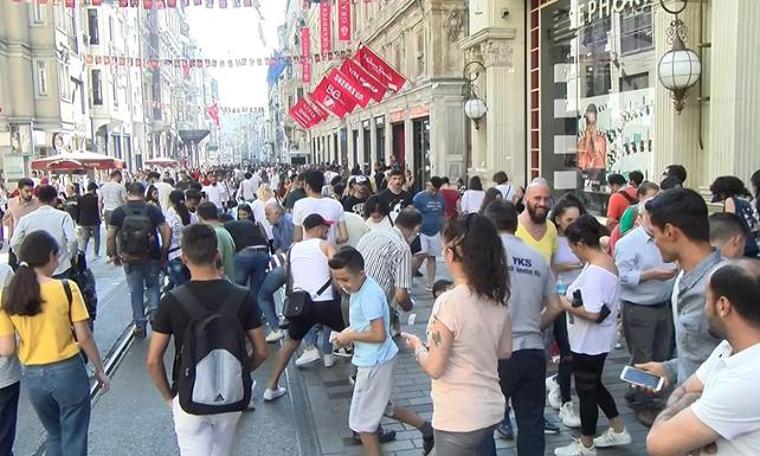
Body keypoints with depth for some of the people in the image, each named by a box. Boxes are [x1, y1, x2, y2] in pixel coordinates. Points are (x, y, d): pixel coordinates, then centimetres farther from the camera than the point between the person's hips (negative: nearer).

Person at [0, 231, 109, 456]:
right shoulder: (67, 288, -13)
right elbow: (84, 337, -10)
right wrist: (100, 369, 2)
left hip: (32, 377, 4)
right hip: (68, 371, -3)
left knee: (54, 435, 26)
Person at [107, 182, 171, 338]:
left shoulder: (118, 212, -3)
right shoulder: (153, 210, -4)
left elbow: (110, 237, -2)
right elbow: (167, 232, -7)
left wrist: (113, 254, 12)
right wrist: (164, 253, 3)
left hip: (130, 259, 0)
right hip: (152, 257, 0)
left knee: (135, 291, 12)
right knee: (153, 286, 21)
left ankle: (140, 325, 17)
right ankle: (154, 311, 2)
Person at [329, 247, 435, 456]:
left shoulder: (369, 295, -26)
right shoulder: (360, 288, 4)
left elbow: (379, 335, -28)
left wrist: (351, 336, -16)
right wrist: (350, 330, 1)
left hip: (374, 363, -10)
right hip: (373, 360, 10)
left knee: (362, 421, 5)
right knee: (381, 407, 27)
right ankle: (425, 427, 36)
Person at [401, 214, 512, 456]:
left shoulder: (449, 302, -24)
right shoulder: (498, 297, -3)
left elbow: (434, 368, -19)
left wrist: (417, 346, -1)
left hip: (458, 419, -6)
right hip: (491, 409, 6)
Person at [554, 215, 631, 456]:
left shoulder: (595, 271, -27)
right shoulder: (603, 260, 5)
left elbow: (593, 313, -30)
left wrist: (565, 304, -18)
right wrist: (570, 295, 1)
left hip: (590, 342, -10)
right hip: (593, 340, 10)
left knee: (586, 390, 6)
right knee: (594, 385, 24)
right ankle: (618, 430, 37)